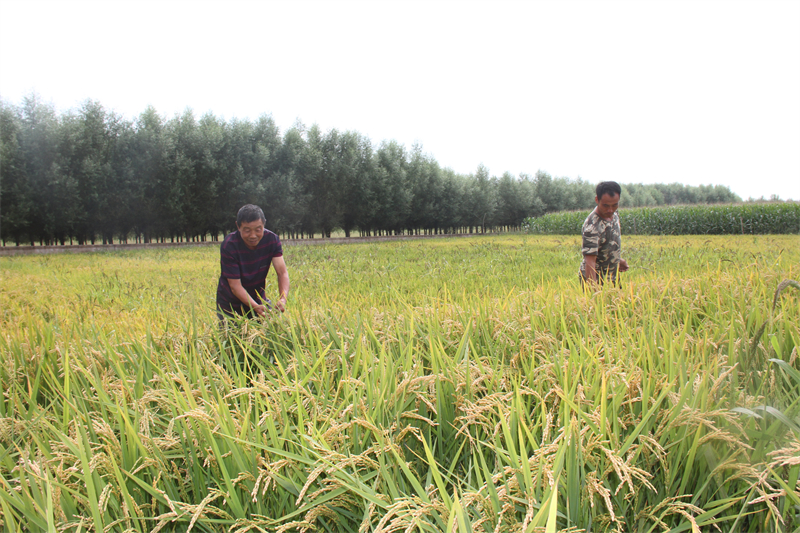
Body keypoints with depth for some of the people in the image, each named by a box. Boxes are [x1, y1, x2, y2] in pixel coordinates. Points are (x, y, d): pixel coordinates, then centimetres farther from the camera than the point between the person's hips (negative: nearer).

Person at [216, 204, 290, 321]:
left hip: (259, 299, 3)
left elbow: (282, 272, -20)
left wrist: (283, 299, -40)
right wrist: (255, 307, -42)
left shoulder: (272, 239, -15)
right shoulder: (229, 246, -26)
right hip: (231, 304, -3)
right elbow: (235, 285, -27)